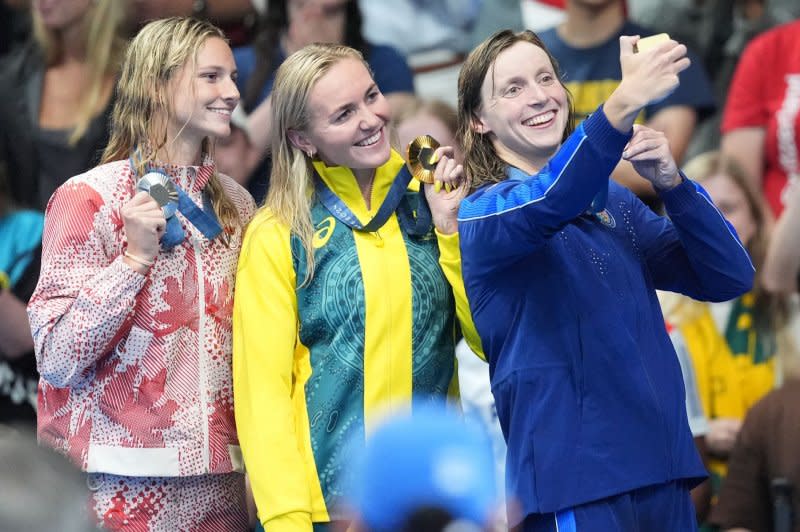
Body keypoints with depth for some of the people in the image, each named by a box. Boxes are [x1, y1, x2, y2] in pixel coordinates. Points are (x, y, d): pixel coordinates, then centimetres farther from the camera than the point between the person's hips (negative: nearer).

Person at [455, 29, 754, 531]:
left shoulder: (613, 199, 14)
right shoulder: (483, 215, -3)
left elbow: (729, 278, 7)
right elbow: (547, 203, -26)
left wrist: (671, 182, -10)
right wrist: (623, 103, -40)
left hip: (663, 465, 6)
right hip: (574, 477, -6)